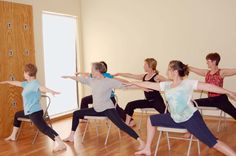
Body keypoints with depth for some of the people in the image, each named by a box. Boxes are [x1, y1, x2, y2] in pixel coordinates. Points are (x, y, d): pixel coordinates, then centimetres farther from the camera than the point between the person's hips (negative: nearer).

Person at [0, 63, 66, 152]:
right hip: (29, 111, 11)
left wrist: (51, 91, -60)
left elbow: (42, 88, -39)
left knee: (43, 128, -28)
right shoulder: (27, 83, 13)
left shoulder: (34, 83, -17)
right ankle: (13, 136, 54)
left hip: (35, 112, -11)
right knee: (17, 115, 35)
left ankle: (60, 143, -43)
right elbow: (17, 83, 32)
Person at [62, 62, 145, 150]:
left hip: (108, 109, -7)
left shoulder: (109, 81, -15)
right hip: (96, 109, 7)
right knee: (76, 114, 11)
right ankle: (71, 136, 24)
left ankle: (140, 141, -21)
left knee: (121, 125, -23)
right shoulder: (91, 80, 4)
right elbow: (81, 79, 19)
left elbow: (124, 85, -16)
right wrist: (69, 77, 31)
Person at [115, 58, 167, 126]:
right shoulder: (144, 76, 10)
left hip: (157, 100, -7)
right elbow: (131, 76, 15)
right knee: (130, 105, 1)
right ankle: (127, 124, 8)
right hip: (148, 101, 7)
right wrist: (119, 74, 15)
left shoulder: (157, 77, -10)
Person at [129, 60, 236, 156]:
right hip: (175, 120, 7)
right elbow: (149, 85, 14)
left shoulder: (188, 83, -10)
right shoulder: (166, 85, 6)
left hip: (191, 118, -7)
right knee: (151, 120, 13)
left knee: (212, 142, -16)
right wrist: (133, 83, 19)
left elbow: (208, 86, -11)